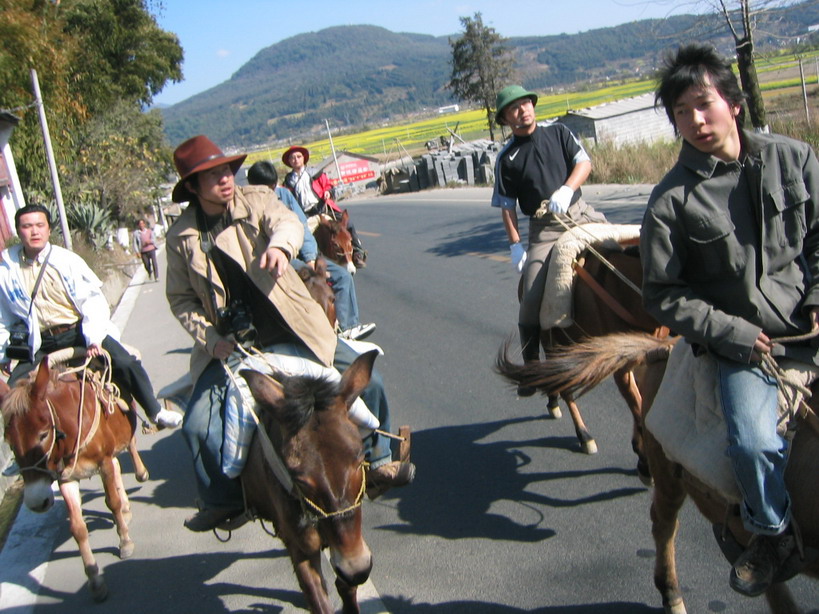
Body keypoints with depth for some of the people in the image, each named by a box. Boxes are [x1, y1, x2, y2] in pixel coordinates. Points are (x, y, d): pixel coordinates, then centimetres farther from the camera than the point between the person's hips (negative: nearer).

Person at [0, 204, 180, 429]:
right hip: (39, 344, 2)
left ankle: (155, 412, 4)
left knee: (125, 364, -16)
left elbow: (93, 300, -6)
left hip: (79, 332, -1)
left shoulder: (68, 260, -3)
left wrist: (93, 338, -18)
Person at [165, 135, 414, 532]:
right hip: (230, 347, 1)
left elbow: (288, 223, -24)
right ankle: (223, 502, 18)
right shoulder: (181, 238, 0)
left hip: (293, 333, 0)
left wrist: (279, 245, -48)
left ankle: (377, 463, 18)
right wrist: (209, 339, -10)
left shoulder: (256, 201, -4)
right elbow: (180, 298, 5)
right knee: (197, 425, -8)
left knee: (366, 380, -5)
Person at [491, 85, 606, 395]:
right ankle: (530, 365, 1)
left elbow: (584, 163, -1)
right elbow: (507, 206, 3)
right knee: (532, 296, -13)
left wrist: (566, 190, -20)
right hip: (544, 228, -2)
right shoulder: (507, 158, 3)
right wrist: (515, 245, -6)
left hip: (579, 212, 3)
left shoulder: (558, 133, 8)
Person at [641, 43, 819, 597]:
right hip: (741, 343, -3)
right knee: (754, 442, -23)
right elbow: (664, 295, -5)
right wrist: (733, 334, -11)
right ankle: (773, 534, 9)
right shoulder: (672, 200, -6)